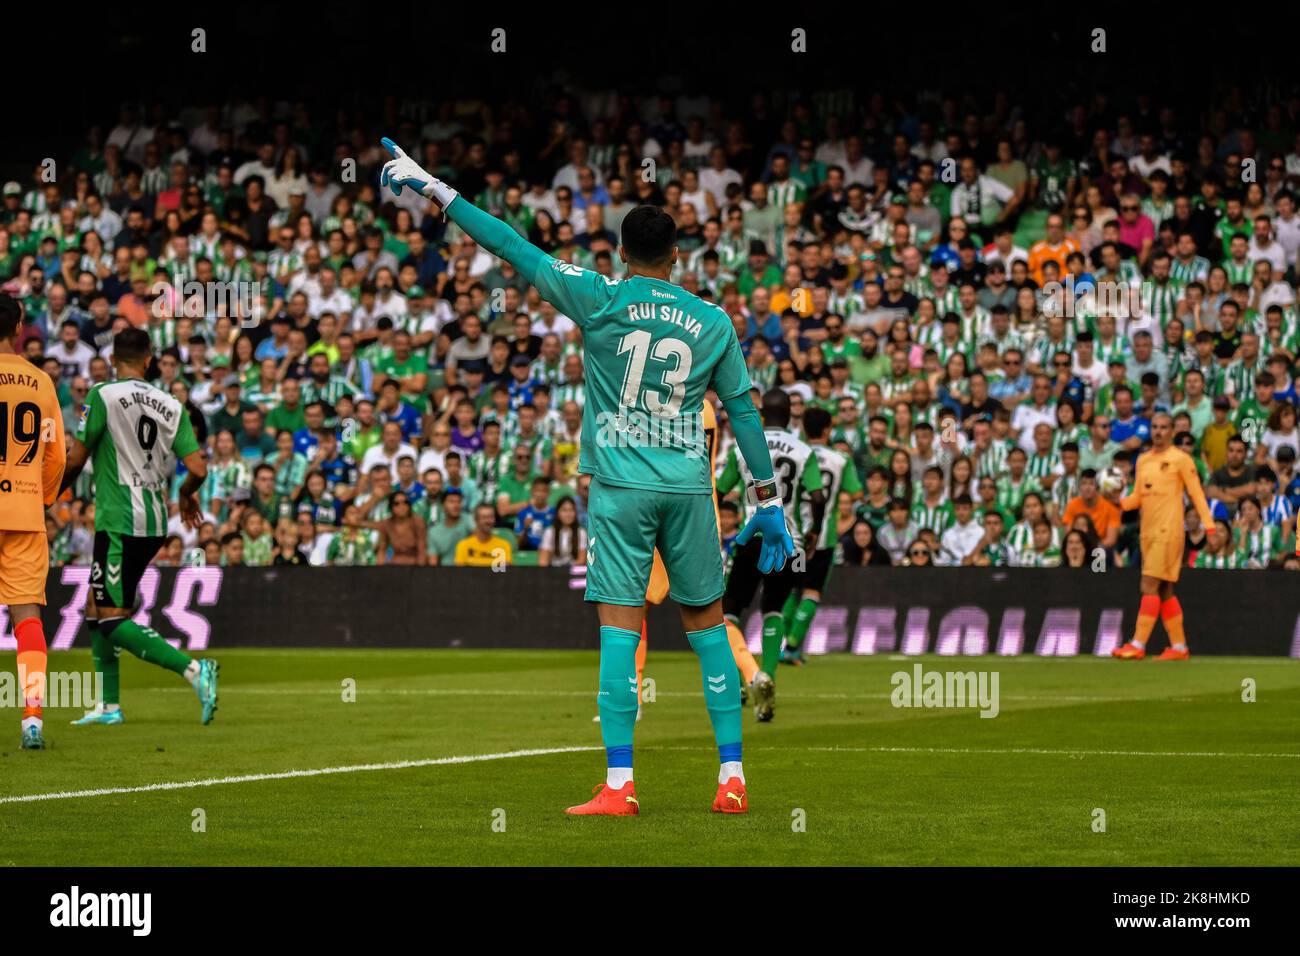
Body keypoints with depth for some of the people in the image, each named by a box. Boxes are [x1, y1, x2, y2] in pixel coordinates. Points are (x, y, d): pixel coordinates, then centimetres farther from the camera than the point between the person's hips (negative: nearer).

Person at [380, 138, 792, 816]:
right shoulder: (713, 322, 6)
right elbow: (743, 411, 10)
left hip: (620, 486, -2)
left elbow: (514, 249, -3)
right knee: (706, 622, 11)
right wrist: (768, 500, 16)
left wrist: (436, 192, 2)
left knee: (620, 626, -3)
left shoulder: (600, 298, -3)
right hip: (689, 487, 2)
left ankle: (619, 785, -9)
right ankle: (732, 778, 9)